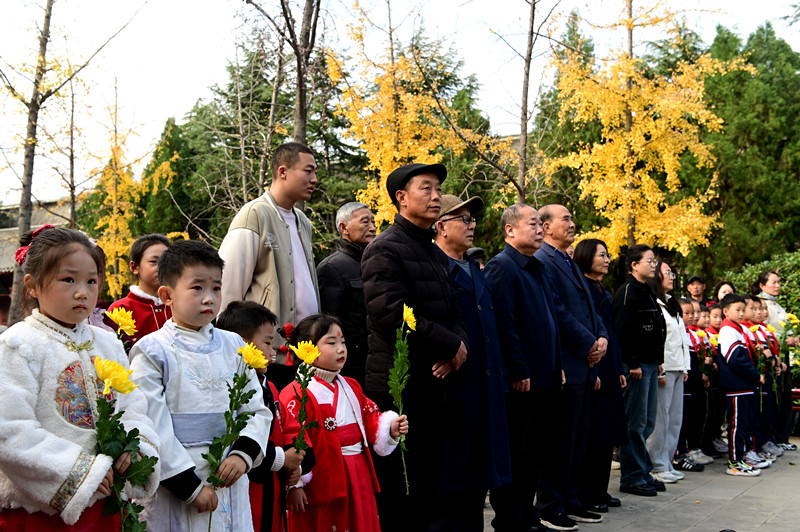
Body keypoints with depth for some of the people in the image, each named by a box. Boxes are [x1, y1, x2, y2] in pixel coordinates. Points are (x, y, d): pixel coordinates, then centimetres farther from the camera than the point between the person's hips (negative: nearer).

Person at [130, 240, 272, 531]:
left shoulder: (233, 346, 8)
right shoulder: (153, 352, -7)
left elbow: (257, 409, 8)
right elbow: (152, 428, -11)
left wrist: (243, 454, -9)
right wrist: (190, 486, -13)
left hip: (231, 484, 4)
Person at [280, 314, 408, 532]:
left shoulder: (350, 387, 12)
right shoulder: (296, 394, -15)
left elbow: (370, 418, 18)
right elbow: (292, 439, -20)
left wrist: (390, 428, -2)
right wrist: (294, 484, -22)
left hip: (359, 477, 8)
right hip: (322, 482, -7)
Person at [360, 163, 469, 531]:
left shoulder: (437, 255, 18)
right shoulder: (385, 249, -9)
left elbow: (454, 313, 18)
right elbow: (391, 315, -19)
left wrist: (455, 348, -5)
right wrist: (452, 345, -12)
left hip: (435, 386, 8)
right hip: (398, 386, -8)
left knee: (430, 482, 12)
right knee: (398, 489, -2)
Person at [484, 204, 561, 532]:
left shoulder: (537, 269, 18)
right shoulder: (502, 267, -11)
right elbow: (503, 323, -19)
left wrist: (557, 366, 16)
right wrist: (518, 372, -21)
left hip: (543, 378, 9)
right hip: (520, 380, -9)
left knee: (537, 450, 14)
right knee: (515, 453, -1)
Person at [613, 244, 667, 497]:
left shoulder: (647, 292, 18)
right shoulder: (627, 292, -11)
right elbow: (624, 331, -18)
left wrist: (658, 360, 18)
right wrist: (633, 364, -21)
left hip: (650, 364, 9)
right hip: (637, 365, -9)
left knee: (647, 422, 13)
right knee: (636, 423, -5)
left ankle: (643, 472, 21)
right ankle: (631, 478, 1)